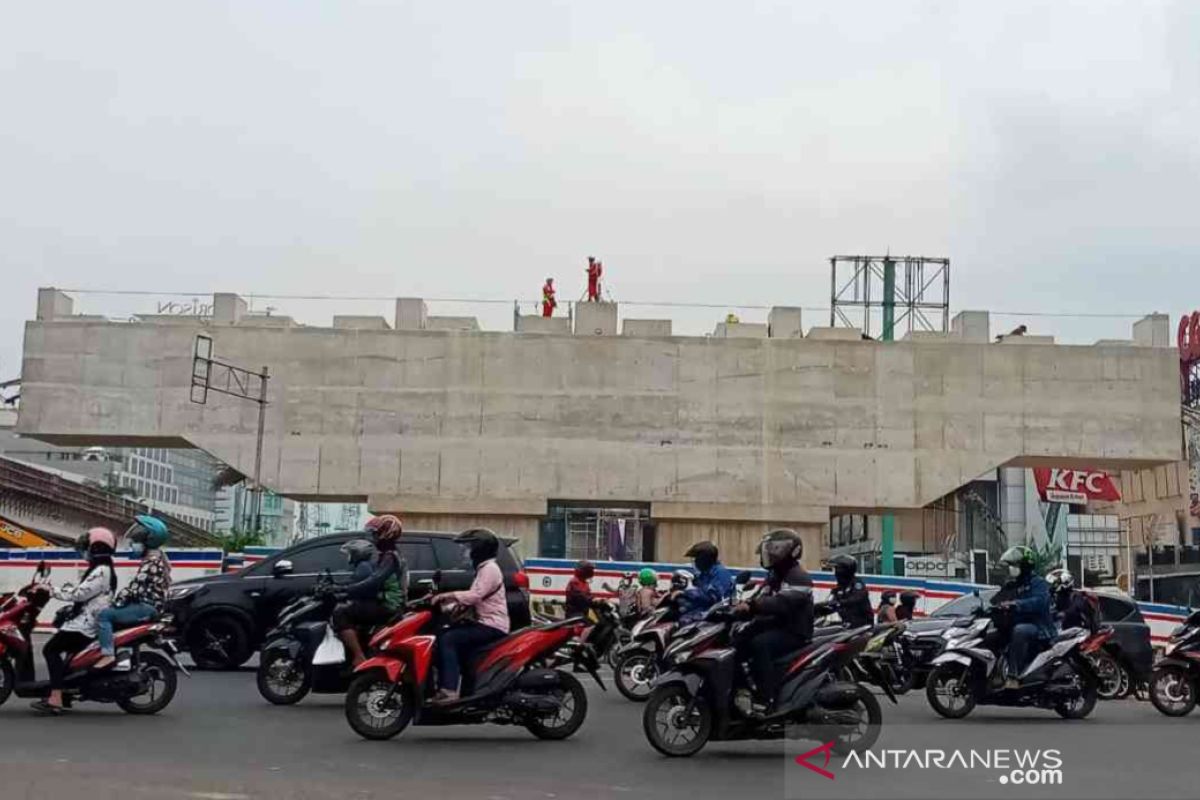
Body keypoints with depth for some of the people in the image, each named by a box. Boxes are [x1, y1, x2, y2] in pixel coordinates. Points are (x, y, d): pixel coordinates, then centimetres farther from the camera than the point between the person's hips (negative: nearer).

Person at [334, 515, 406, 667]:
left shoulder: (390, 557, -14)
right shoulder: (384, 557, 19)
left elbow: (373, 583, -26)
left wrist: (344, 589, -26)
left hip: (386, 606, -11)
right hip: (382, 603, 11)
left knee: (340, 613, -20)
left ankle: (359, 659, -27)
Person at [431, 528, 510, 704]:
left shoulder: (490, 569, -11)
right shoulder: (483, 568, 22)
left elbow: (475, 595, -25)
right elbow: (474, 598, 20)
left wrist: (447, 596, -25)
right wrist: (449, 600, 7)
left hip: (492, 626, -11)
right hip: (484, 622, 11)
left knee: (447, 640, -21)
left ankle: (449, 690, -28)